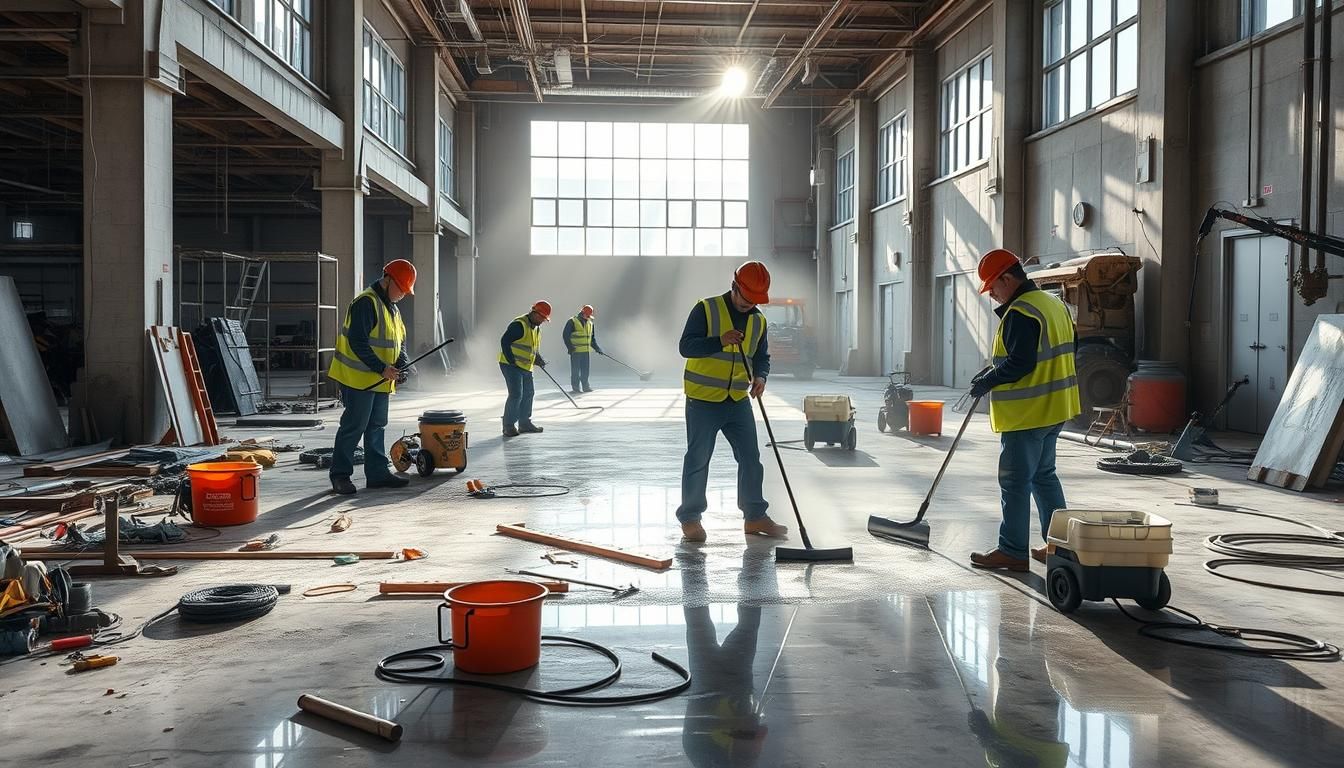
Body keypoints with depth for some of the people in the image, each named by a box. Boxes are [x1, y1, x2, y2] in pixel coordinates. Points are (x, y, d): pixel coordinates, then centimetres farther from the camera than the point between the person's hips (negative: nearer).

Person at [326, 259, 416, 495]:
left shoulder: (392, 308, 15)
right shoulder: (365, 303, -16)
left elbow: (400, 341, 19)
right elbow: (358, 343, -23)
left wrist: (401, 366, 0)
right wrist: (382, 368, -25)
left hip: (381, 381, 9)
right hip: (359, 378, -9)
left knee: (376, 426, 13)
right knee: (353, 426, -5)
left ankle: (378, 473, 20)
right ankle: (340, 475, 3)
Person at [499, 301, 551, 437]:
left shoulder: (536, 328, 14)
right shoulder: (519, 325, -17)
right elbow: (504, 341, -21)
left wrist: (539, 359, 7)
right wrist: (511, 361, -21)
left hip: (526, 367, 10)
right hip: (511, 365, -10)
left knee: (528, 393, 14)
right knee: (516, 394, -13)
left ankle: (524, 422, 28)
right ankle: (509, 426, -5)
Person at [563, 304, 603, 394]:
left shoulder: (590, 323, 15)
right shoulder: (572, 322, -5)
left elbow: (592, 338, 23)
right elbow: (566, 335, -7)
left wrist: (596, 348, 15)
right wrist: (570, 347, -15)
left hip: (586, 351, 6)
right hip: (575, 351, -6)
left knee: (585, 370, 7)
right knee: (575, 370, -4)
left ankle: (585, 386, 15)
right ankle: (575, 388, 1)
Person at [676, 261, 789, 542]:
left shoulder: (758, 321, 8)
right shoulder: (706, 310, -10)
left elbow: (762, 356, 16)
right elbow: (686, 346, -15)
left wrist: (760, 376, -7)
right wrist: (720, 341, -29)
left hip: (738, 401, 5)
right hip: (703, 400, -5)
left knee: (751, 458, 7)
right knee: (698, 460, 0)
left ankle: (755, 516, 18)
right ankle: (690, 517, 13)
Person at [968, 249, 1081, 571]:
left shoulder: (1020, 312, -19)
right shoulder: (1054, 304, 12)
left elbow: (1019, 364, -25)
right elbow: (1071, 346, 20)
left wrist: (987, 381, -11)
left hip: (1027, 413, -10)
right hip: (1053, 410, 10)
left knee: (1015, 481, -3)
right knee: (1044, 475, 18)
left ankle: (1013, 551, 2)